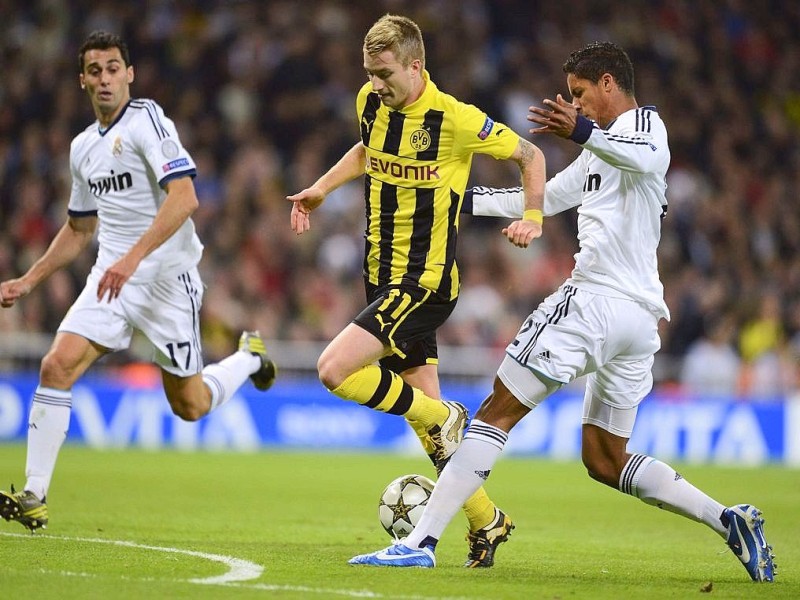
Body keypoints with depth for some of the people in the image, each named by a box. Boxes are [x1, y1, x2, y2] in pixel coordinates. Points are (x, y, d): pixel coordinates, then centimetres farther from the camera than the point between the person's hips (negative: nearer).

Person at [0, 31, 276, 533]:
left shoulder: (148, 120, -11)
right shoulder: (83, 147, 13)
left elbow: (184, 197, -23)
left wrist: (133, 257, -31)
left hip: (168, 276, -6)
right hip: (111, 278, 6)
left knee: (190, 406, 3)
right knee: (57, 366, -15)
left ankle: (250, 357, 35)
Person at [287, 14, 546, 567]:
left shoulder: (455, 119, -16)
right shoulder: (372, 102, 3)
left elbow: (529, 154, -2)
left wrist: (532, 217, -13)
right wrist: (321, 189, 18)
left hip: (425, 282, -7)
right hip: (382, 276, 7)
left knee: (335, 370, -21)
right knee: (425, 410, 9)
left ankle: (443, 418, -2)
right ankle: (486, 522, 21)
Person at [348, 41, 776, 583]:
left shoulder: (643, 121, 0)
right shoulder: (600, 155, 28)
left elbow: (651, 157, -26)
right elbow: (544, 198, 37)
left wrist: (583, 131, -40)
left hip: (595, 299, -10)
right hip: (642, 317, 10)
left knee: (496, 415, -8)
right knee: (605, 459, 15)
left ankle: (421, 542, -13)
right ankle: (727, 519, 1)